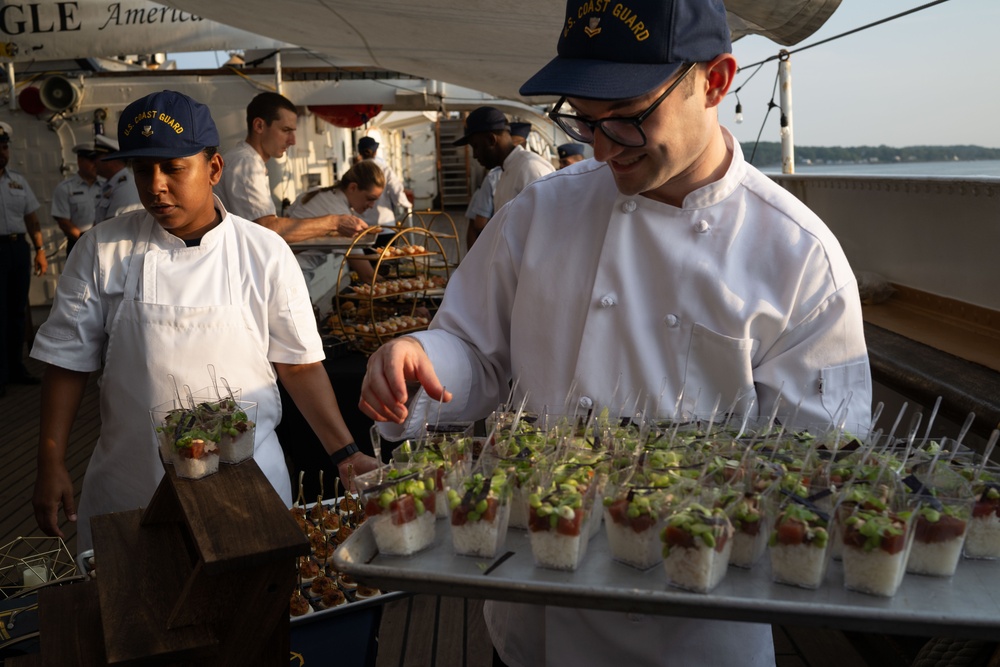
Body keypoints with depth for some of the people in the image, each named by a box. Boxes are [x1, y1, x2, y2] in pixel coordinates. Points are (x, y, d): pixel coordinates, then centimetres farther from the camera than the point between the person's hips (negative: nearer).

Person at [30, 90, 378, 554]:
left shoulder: (266, 253, -5)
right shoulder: (103, 250, -1)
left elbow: (299, 364, -2)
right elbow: (68, 361, 4)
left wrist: (344, 453, -8)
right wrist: (51, 465, 1)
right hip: (128, 487, 2)